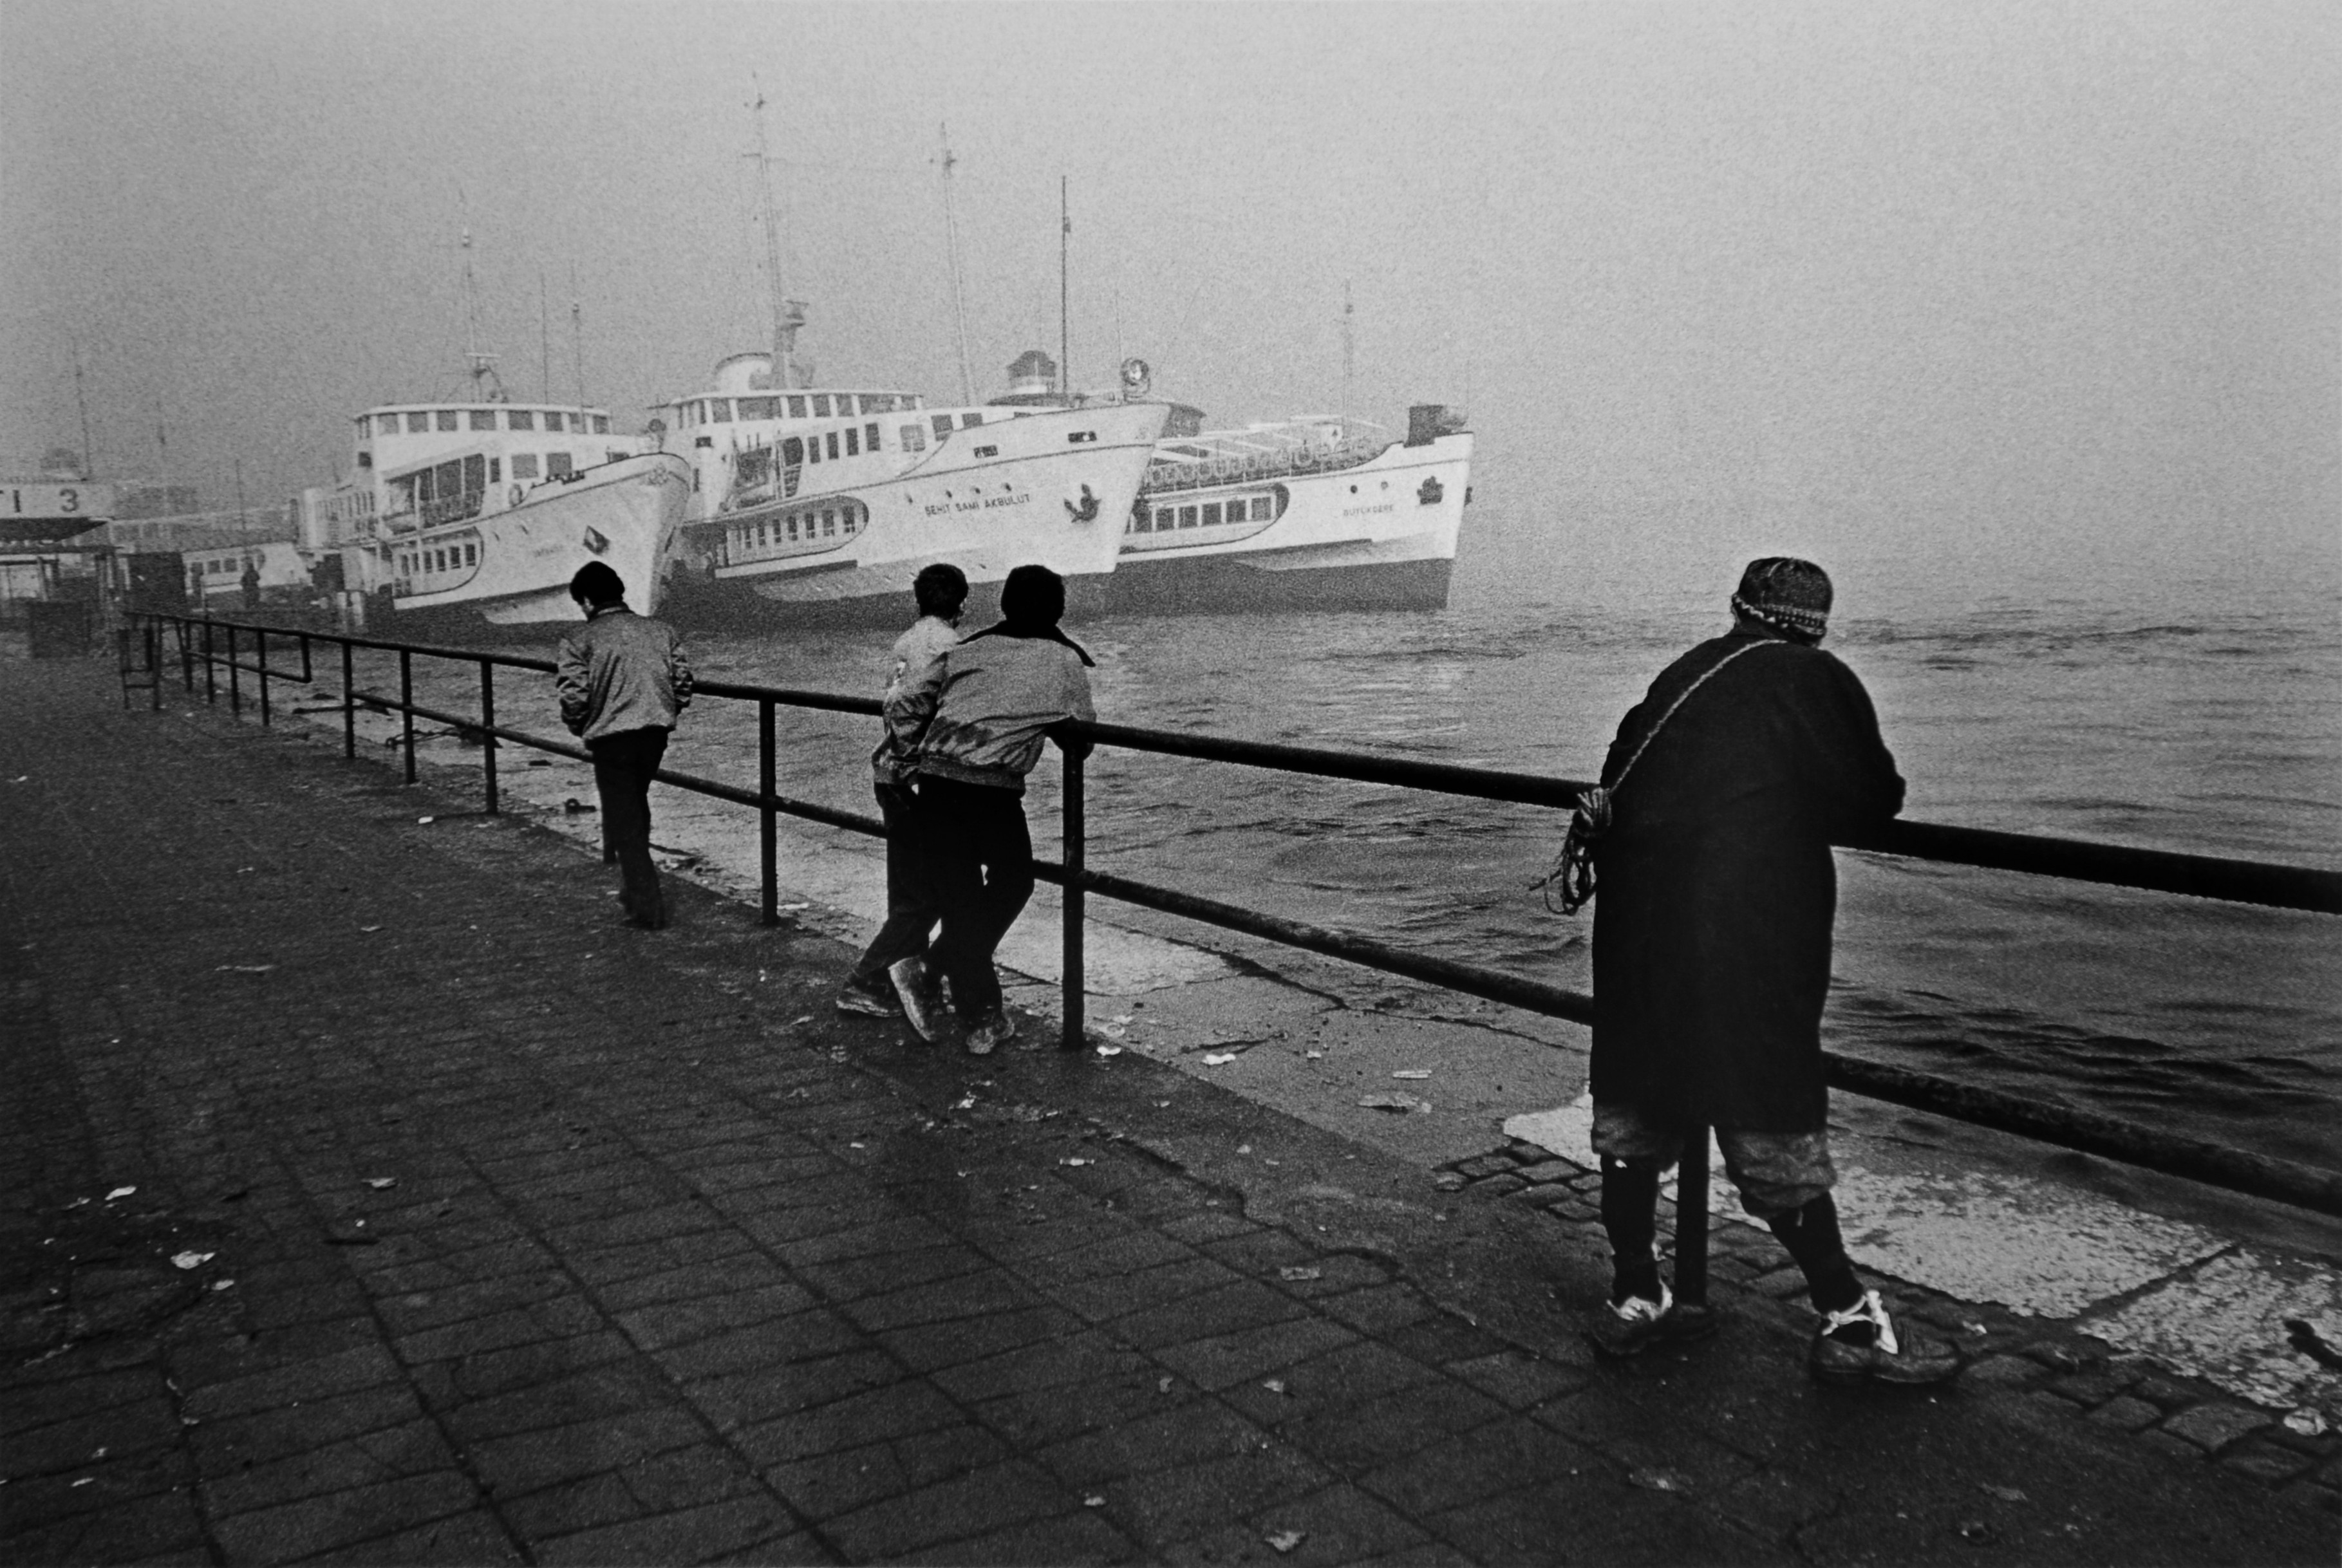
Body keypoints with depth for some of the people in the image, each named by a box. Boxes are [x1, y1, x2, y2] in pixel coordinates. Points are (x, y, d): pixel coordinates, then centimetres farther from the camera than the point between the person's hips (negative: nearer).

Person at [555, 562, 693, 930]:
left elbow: (574, 695, -12)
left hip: (611, 737, -5)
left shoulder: (578, 640, -4)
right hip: (656, 732, 5)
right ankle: (633, 890, 36)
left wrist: (580, 729, 6)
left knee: (625, 821, 6)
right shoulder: (660, 630, 8)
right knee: (636, 807, 25)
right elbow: (683, 682, 3)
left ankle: (649, 909, 6)